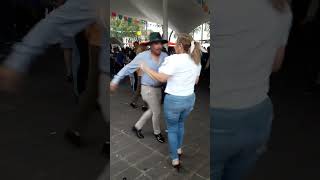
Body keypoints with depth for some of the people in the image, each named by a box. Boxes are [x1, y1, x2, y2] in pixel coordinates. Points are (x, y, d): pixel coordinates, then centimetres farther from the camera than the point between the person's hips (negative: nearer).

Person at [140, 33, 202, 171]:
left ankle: (175, 159, 24)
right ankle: (179, 149, 45)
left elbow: (162, 78, -24)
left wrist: (146, 69, -12)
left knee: (172, 129, 13)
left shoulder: (174, 58, -19)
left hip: (174, 99, -7)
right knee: (180, 124, 29)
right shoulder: (196, 60, 4)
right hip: (190, 98, 7)